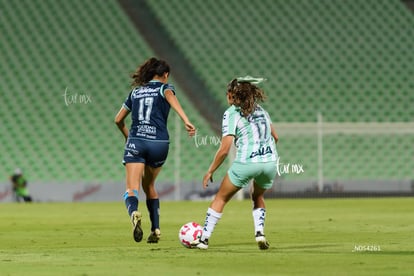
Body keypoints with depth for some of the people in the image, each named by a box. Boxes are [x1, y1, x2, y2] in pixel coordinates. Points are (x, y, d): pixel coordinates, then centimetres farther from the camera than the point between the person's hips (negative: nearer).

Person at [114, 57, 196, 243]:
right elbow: (171, 99, -16)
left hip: (135, 142, 0)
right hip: (159, 143, 0)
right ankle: (155, 229, 18)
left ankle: (134, 213, -43)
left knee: (132, 190, -10)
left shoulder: (136, 91, 20)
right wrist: (186, 121, -28)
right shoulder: (164, 87, 10)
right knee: (149, 185, 22)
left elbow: (118, 120, 25)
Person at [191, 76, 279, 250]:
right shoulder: (260, 110, 17)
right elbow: (275, 137, 20)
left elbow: (224, 149, -7)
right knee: (258, 196, 31)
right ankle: (260, 233, 10)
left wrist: (210, 171, 2)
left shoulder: (231, 113, -1)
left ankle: (204, 239, 12)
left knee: (221, 198, 13)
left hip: (245, 163, -5)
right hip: (270, 161, 5)